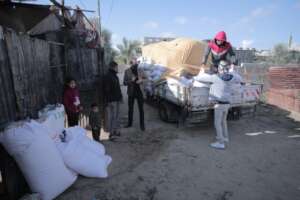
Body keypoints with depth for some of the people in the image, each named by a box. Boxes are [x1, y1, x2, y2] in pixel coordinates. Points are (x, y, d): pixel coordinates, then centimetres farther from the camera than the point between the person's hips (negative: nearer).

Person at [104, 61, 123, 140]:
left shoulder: (115, 75, 15)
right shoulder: (107, 76, -13)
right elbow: (107, 90, -18)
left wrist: (120, 96, 19)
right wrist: (107, 100, -20)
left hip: (117, 99, 9)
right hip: (111, 100, -9)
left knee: (117, 115, 14)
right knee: (111, 116, -3)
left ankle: (116, 130, 25)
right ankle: (111, 132, 4)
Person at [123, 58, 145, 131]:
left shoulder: (139, 71, 4)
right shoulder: (127, 71, -2)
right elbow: (125, 83, -6)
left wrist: (140, 81, -9)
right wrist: (131, 80, -22)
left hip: (139, 92, 1)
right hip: (131, 92, -1)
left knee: (141, 109, 1)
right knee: (130, 109, 12)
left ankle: (142, 125, 8)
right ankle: (130, 123, 27)